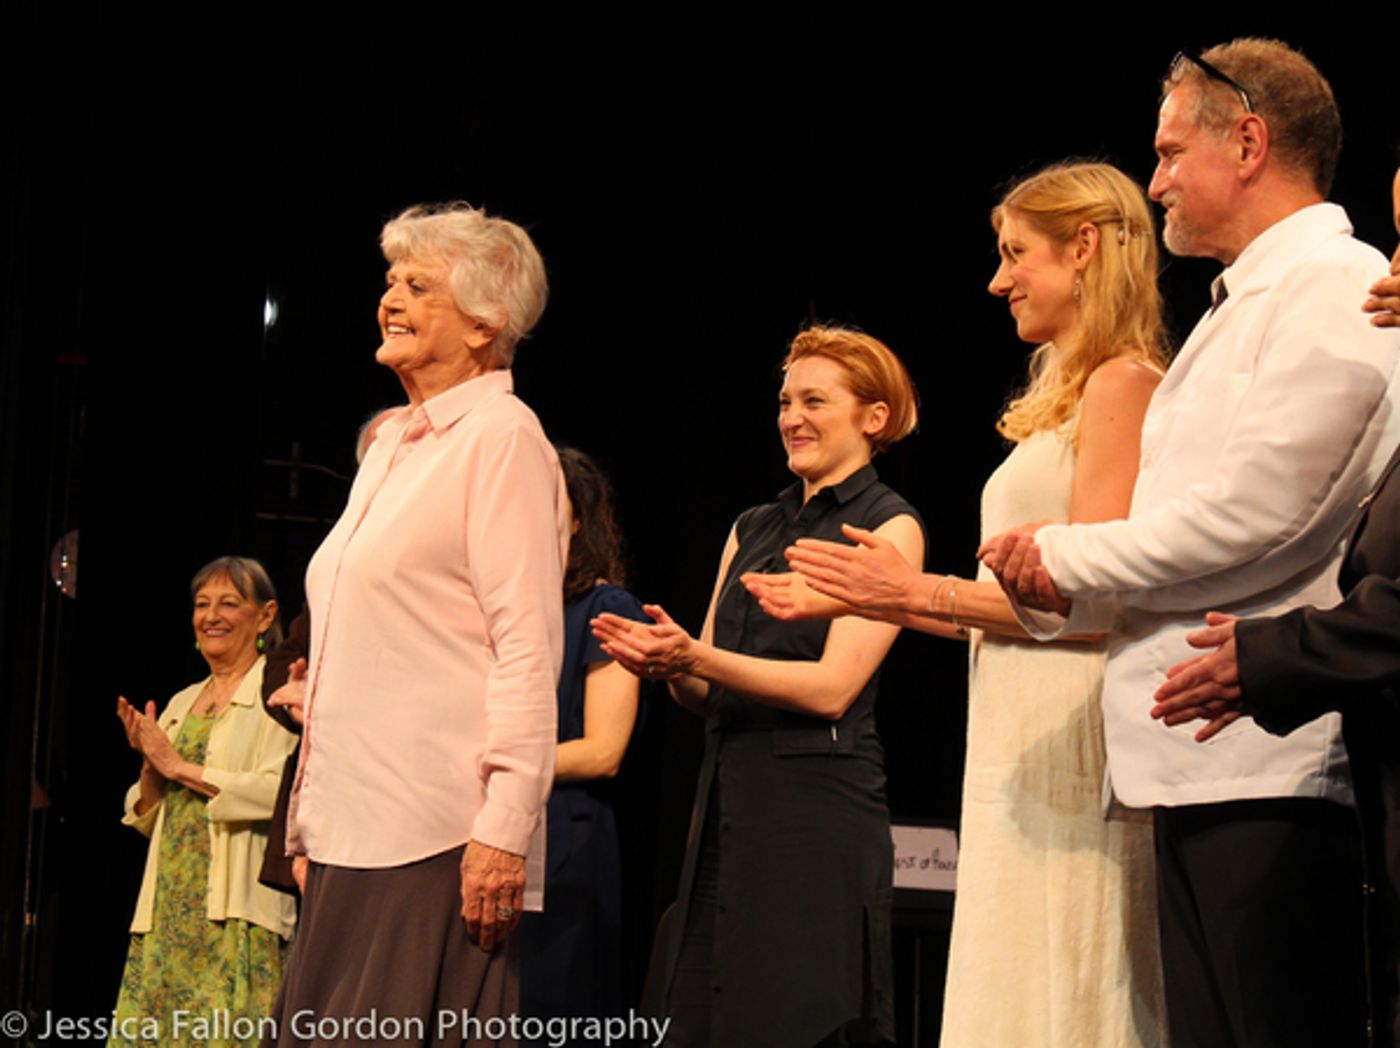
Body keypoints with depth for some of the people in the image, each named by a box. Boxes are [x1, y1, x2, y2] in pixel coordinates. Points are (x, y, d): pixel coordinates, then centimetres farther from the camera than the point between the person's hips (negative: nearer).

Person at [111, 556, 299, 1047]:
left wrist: (181, 768, -9)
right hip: (169, 907, 6)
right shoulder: (181, 704, 21)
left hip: (237, 909, -6)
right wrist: (150, 766, 1)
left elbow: (282, 793, -15)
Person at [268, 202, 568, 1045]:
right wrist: (310, 817, 20)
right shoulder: (392, 445, 20)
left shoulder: (501, 436, -5)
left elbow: (527, 643, -13)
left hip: (438, 834, -8)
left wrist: (503, 828, -20)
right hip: (351, 830, 8)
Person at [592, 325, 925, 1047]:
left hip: (817, 812, -6)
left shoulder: (889, 527, -1)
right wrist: (667, 665, -7)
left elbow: (832, 687, -12)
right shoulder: (752, 530, 18)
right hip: (728, 799, 7)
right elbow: (707, 696, 16)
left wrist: (693, 657, -20)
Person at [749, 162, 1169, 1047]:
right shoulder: (1068, 396, 19)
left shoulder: (1121, 385, -9)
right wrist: (858, 599, 17)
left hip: (1071, 745, -9)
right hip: (1024, 747, 9)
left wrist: (919, 591, -12)